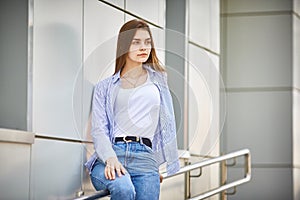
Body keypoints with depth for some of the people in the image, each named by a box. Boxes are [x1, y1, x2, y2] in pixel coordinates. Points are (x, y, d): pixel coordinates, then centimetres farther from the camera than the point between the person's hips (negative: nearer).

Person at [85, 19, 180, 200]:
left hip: (145, 157, 2)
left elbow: (167, 124, 19)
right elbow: (98, 129, 4)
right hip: (109, 157, -2)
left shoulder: (158, 79, 21)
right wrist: (111, 158, -15)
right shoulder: (105, 87, 16)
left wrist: (168, 165, 12)